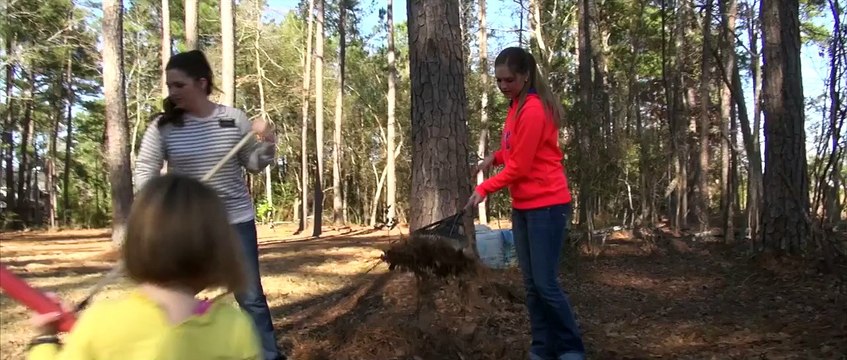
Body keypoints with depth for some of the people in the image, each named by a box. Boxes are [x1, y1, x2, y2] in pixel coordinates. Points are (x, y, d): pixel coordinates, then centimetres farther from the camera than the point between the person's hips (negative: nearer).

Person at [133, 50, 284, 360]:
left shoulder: (234, 119, -5)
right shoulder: (163, 126, -7)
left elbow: (252, 164, 4)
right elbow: (145, 169, -5)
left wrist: (267, 146, -16)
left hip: (236, 220, 0)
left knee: (251, 297, 8)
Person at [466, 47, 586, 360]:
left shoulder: (534, 110, -17)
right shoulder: (517, 106, 10)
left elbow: (519, 167, -16)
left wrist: (484, 189, -8)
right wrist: (494, 157, 5)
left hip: (547, 205, -9)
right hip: (523, 206, 9)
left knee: (546, 284, -7)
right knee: (531, 284, 9)